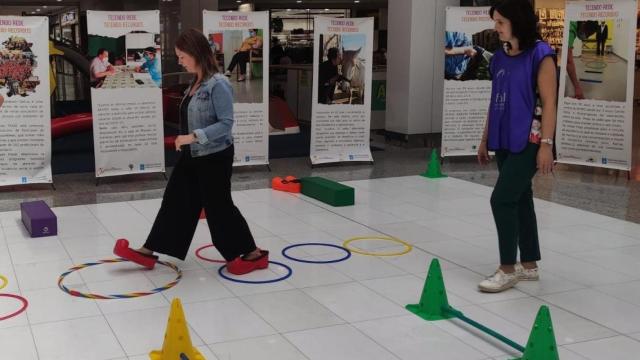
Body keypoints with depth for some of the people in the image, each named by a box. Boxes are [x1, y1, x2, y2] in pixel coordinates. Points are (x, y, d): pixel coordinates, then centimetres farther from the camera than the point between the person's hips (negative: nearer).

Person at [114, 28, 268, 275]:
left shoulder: (218, 84, -20)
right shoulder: (197, 83, 7)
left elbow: (226, 123, -24)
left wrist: (193, 136, -27)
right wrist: (184, 141, 16)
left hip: (214, 158, -9)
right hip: (192, 156, 9)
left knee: (218, 206, 1)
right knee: (175, 200, 12)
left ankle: (254, 255, 16)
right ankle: (148, 252, 20)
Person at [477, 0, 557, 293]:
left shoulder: (540, 55, -11)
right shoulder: (500, 58, 10)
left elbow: (548, 103, -13)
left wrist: (546, 144, -17)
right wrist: (485, 139, 15)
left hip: (528, 141, -7)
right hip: (504, 141, 7)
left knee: (502, 199, -12)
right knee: (520, 199, 12)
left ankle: (508, 269, -1)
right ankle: (529, 265, 23)